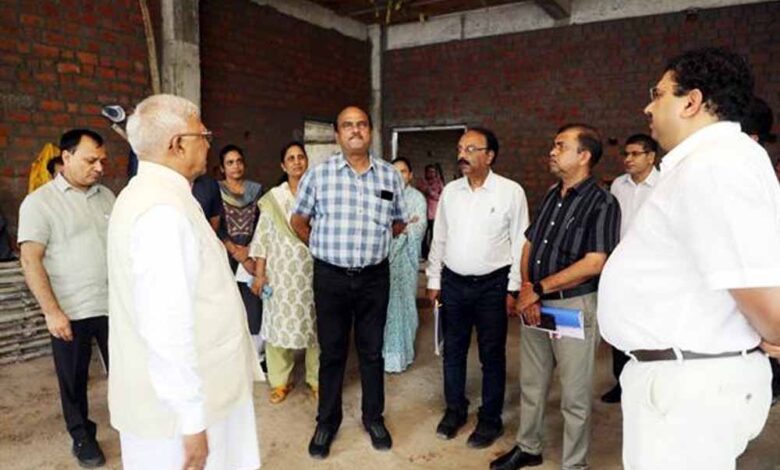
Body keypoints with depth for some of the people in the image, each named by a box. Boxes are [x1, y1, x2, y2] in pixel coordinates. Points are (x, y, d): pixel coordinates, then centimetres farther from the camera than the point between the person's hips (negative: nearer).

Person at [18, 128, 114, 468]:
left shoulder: (107, 196, 6)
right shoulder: (39, 202, -8)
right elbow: (31, 260, -11)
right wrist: (51, 311, -16)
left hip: (114, 305, 4)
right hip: (71, 312, -3)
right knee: (74, 379, 13)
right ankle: (82, 436, 32)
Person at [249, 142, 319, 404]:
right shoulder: (273, 198, 4)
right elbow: (262, 238, 3)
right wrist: (259, 273, -2)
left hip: (313, 273, -1)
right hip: (282, 274, 1)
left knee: (314, 326, 8)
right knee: (280, 325, 6)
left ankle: (316, 379, 23)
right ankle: (280, 381, 22)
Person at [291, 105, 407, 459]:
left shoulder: (390, 175, 2)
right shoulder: (318, 174, -4)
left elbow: (398, 223, 15)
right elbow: (298, 221, 7)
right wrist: (325, 248, 10)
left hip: (374, 276, 1)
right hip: (330, 276, -1)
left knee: (372, 351, 13)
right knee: (331, 352, 11)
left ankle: (373, 417, 32)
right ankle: (327, 420, 29)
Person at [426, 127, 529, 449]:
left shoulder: (511, 192, -7)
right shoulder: (450, 191, 4)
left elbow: (520, 242, -6)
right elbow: (439, 239, 9)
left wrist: (513, 289, -7)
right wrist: (433, 281, 8)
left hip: (493, 284, -3)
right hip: (453, 282, 4)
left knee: (492, 355, 9)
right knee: (453, 351, 15)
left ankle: (490, 420, 27)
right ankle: (455, 410, 34)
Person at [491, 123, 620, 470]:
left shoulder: (601, 202, -12)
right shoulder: (551, 196, 10)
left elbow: (594, 263, -20)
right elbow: (529, 244, 11)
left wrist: (538, 289, -16)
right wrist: (526, 289, -5)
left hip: (574, 307, -7)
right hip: (535, 304, 7)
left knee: (575, 396, 9)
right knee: (531, 385, 19)